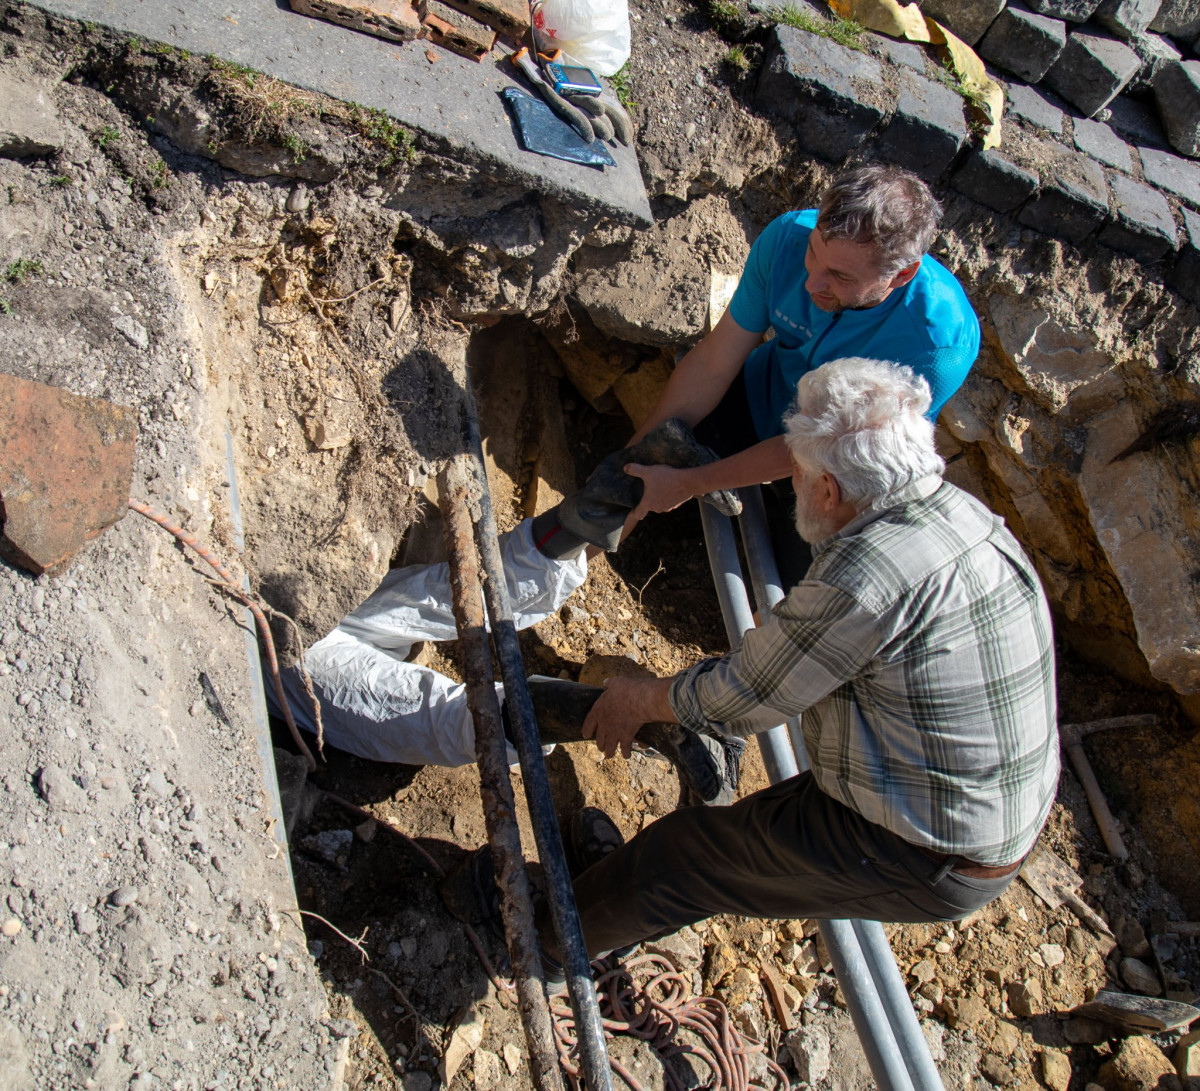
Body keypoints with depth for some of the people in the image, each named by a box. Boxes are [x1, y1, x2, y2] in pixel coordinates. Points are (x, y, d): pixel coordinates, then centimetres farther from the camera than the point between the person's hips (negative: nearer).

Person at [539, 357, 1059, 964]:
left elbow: (739, 701, -15)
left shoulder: (869, 573, -29)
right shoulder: (958, 509, 0)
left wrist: (641, 700, 2)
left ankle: (552, 933, 28)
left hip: (926, 866, -9)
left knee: (680, 851, 5)